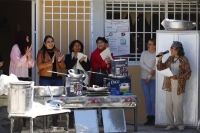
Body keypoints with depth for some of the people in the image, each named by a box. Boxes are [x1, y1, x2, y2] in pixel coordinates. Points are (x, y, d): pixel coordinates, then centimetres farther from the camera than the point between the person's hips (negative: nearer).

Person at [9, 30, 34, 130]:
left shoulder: (25, 48, 16)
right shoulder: (15, 48, -5)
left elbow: (30, 65, 14)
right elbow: (17, 63, -14)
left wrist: (29, 56, -1)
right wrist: (26, 54, -11)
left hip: (25, 78, 7)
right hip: (16, 78, -7)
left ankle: (24, 124, 1)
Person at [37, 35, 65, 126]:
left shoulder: (57, 52, 13)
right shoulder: (41, 53, 1)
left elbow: (63, 67, 12)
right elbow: (39, 66, -11)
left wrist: (60, 61, -9)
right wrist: (51, 62, -21)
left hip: (57, 79, 4)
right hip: (45, 79, -4)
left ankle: (55, 122, 12)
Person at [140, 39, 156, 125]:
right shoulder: (144, 53, 10)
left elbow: (156, 67, -10)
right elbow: (141, 64, -1)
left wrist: (149, 77, -12)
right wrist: (150, 70, -15)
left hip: (153, 79, -4)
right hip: (144, 79, 4)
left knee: (153, 99, -5)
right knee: (147, 99, 4)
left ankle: (153, 118, -1)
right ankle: (149, 118, 6)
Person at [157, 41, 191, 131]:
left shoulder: (183, 60, -5)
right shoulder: (170, 59, 12)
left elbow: (188, 72, -8)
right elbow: (161, 68, 14)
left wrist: (177, 77, -18)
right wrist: (160, 60, -3)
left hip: (178, 86, -5)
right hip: (169, 85, 5)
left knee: (178, 105, -1)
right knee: (168, 105, 4)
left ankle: (179, 124, 12)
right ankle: (170, 124, 12)